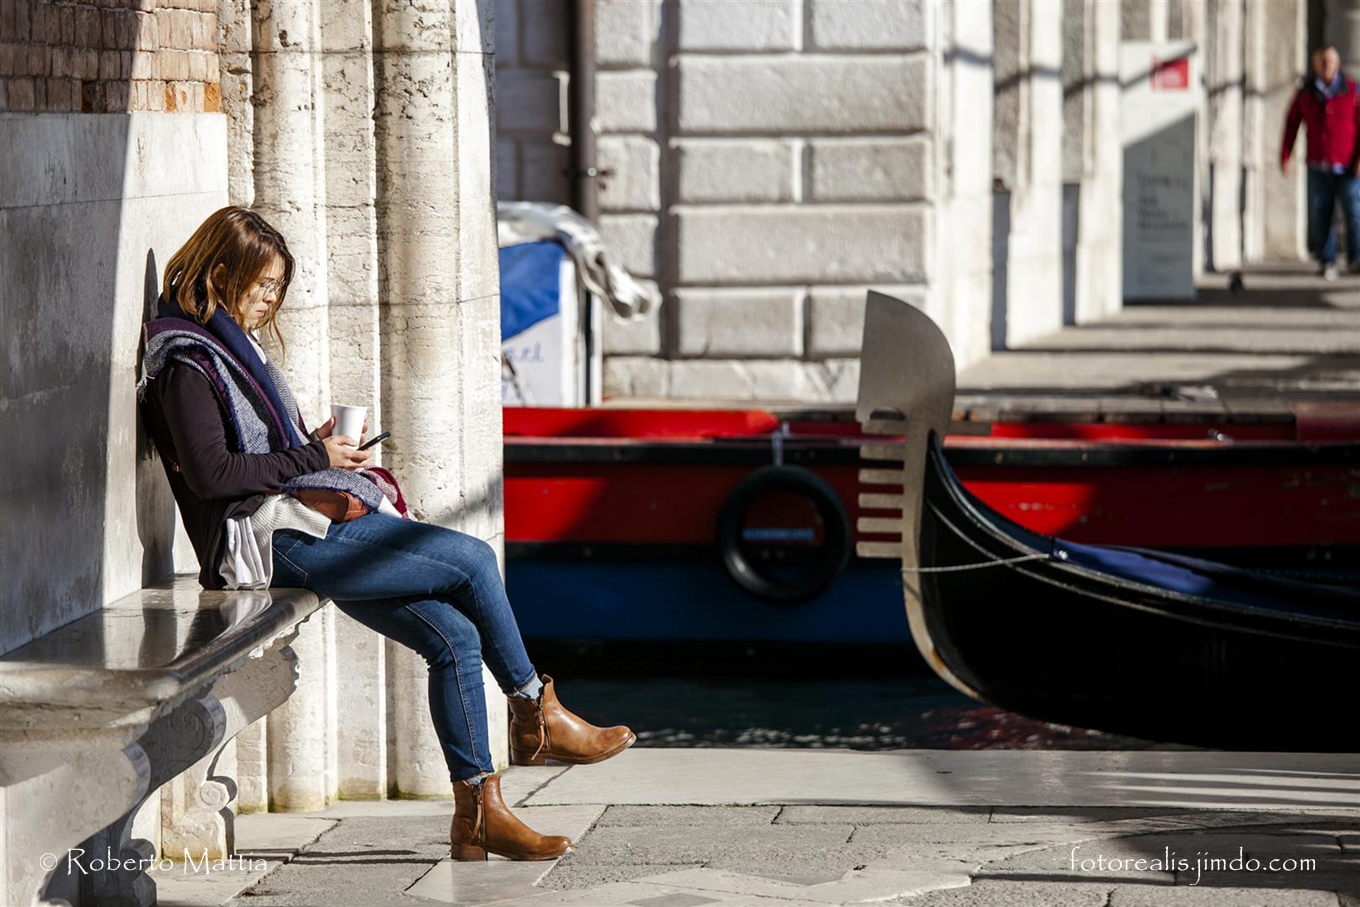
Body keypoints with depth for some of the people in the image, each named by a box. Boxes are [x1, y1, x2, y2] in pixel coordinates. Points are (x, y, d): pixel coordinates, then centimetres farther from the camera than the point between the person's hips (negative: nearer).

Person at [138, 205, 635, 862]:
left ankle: (478, 814, -7)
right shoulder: (186, 360, -8)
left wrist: (318, 446, 9)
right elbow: (210, 473, -18)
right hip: (275, 539, -10)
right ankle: (536, 715, 3)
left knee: (455, 635, -7)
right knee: (474, 559, -13)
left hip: (304, 524, 10)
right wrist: (311, 458, -11)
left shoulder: (229, 344, 22)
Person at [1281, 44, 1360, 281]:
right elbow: (1291, 124, 10)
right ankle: (1326, 262, 11)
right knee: (1319, 216, 1)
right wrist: (1284, 156, 4)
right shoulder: (1305, 92, 5)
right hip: (1318, 166, 2)